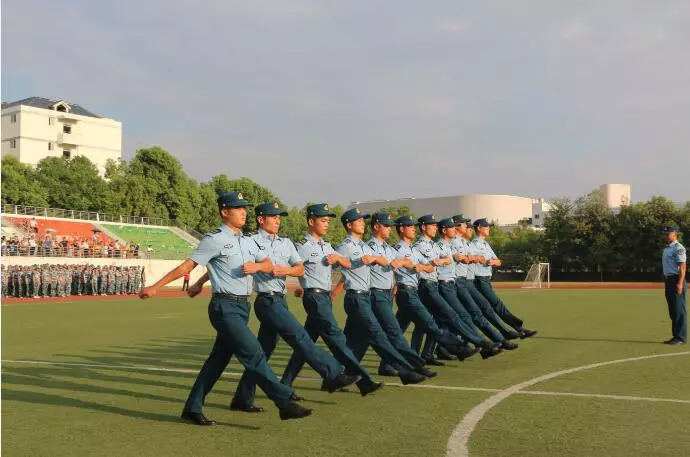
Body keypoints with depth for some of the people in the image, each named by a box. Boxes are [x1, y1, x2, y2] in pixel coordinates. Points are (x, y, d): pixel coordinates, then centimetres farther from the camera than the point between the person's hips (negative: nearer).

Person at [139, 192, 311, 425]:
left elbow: (268, 265, 20)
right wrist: (155, 287, -10)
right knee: (254, 353, -12)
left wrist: (256, 266, -3)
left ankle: (192, 409, 21)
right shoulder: (215, 240, -6)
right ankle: (285, 402, -11)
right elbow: (187, 266, -7)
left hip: (242, 307, 8)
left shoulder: (248, 242, 16)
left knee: (219, 359, 11)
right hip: (225, 307, -8)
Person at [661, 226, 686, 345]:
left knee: (679, 310, -6)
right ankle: (676, 336, 18)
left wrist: (680, 283, -24)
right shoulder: (666, 249, 19)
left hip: (676, 281, -10)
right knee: (672, 310, 12)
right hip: (668, 281, 10)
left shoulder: (678, 248, -11)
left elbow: (683, 267, -18)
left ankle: (681, 337, -3)